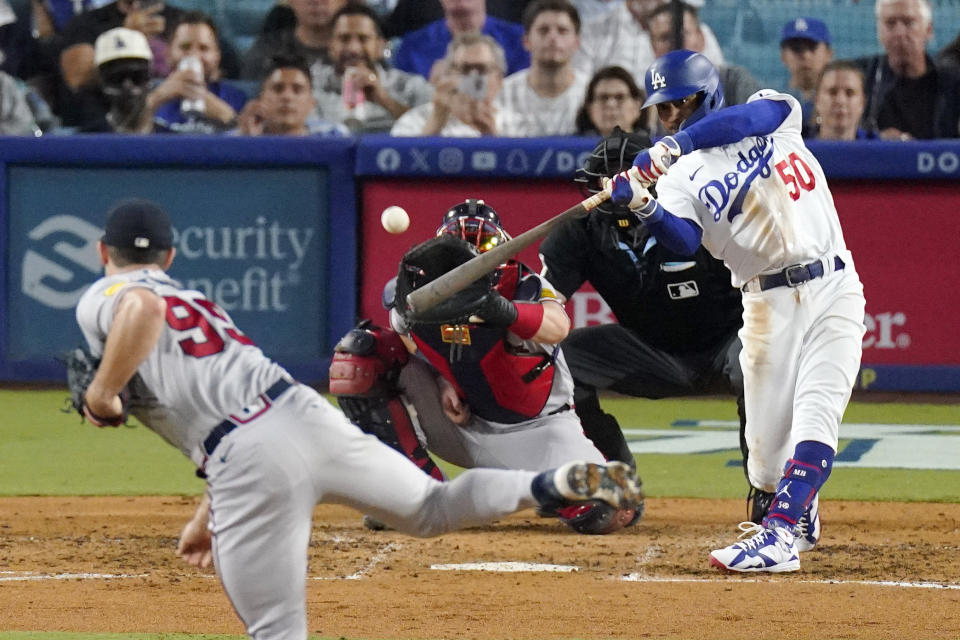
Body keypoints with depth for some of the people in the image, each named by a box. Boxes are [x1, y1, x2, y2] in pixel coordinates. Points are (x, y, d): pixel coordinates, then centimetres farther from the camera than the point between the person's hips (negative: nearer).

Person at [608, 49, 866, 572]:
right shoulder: (680, 177, 4)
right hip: (768, 305, 2)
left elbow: (759, 115, -20)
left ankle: (777, 538, -24)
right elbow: (683, 241, -14)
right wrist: (643, 207, -35)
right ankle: (800, 519, 29)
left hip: (833, 292, -2)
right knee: (767, 442, 1)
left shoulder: (771, 112, 5)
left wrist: (679, 142, -29)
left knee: (814, 422, -17)